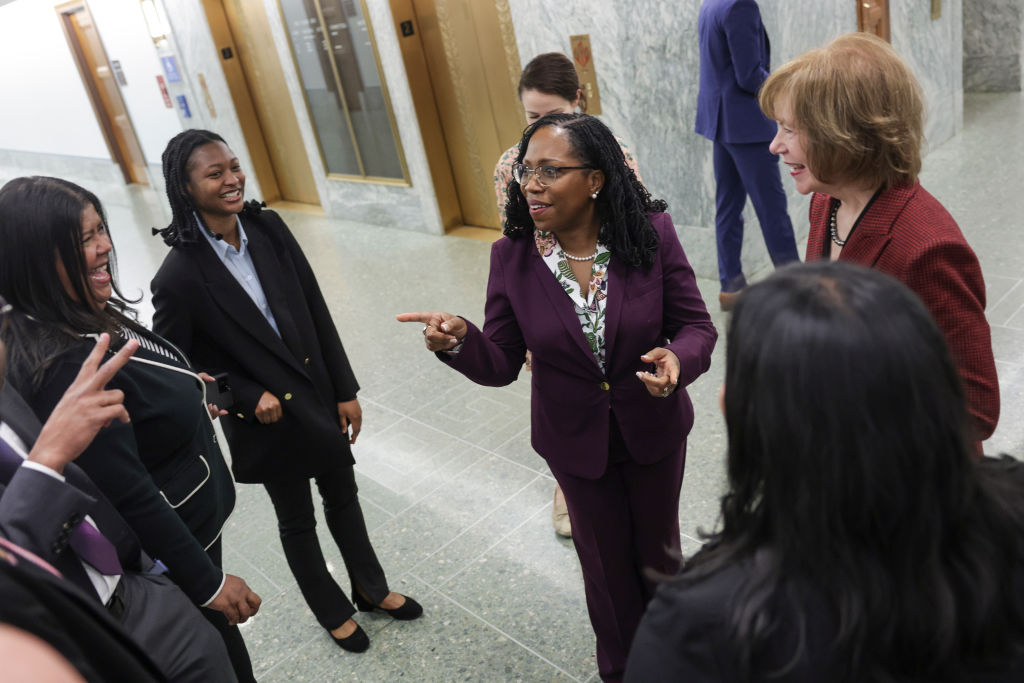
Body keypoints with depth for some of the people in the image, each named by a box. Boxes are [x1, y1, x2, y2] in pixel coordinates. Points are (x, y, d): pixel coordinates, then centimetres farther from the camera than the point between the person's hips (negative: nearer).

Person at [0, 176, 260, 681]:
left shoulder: (92, 315, -4)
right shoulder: (66, 365, -33)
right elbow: (126, 495, -29)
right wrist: (207, 581, -21)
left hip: (190, 518, 9)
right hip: (165, 551, -8)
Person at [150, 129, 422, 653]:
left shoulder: (268, 229, -9)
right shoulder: (179, 276, -23)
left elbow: (318, 312, -3)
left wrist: (346, 391, 0)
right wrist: (249, 397, -18)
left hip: (322, 399, 4)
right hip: (269, 417, -4)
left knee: (344, 497, 23)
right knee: (297, 521, 18)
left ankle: (371, 589, 48)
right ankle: (332, 611, 44)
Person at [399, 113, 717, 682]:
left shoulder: (652, 232, -19)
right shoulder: (512, 257, -16)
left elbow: (696, 324, -12)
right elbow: (502, 363, -11)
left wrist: (678, 357, -35)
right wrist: (461, 341, -33)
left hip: (655, 429, 0)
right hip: (577, 441, 0)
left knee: (658, 548, 24)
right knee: (606, 560, 21)